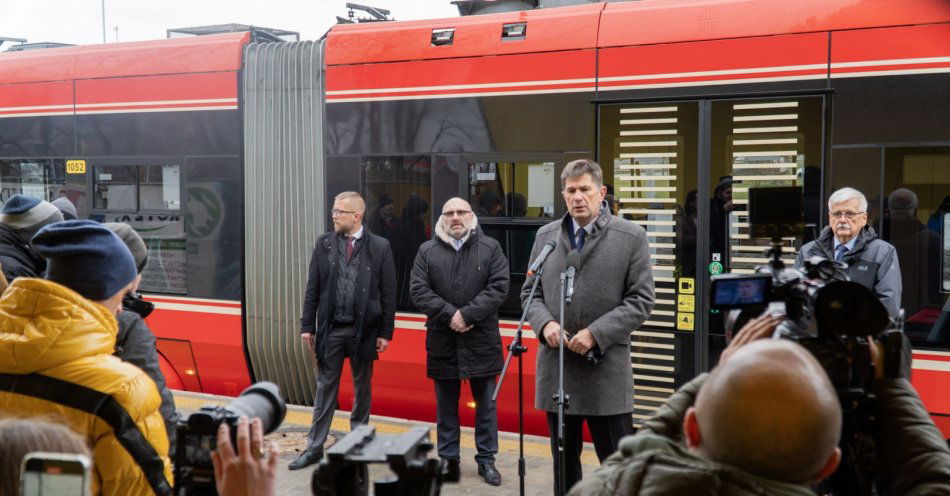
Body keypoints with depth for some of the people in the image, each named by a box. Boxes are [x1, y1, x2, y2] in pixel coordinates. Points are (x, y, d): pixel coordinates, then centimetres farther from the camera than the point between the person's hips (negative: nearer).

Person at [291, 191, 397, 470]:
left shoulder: (380, 247, -4)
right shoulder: (324, 244, 2)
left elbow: (388, 293, -4)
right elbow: (313, 288, 4)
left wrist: (385, 332, -6)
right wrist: (307, 326, 0)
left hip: (364, 330, -1)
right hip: (330, 329, 1)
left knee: (362, 389, 11)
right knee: (325, 388, 8)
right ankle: (314, 448, 14)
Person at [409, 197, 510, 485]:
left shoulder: (490, 248, 3)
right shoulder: (427, 251, 5)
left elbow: (498, 287, -7)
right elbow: (418, 291, -3)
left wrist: (467, 315, -16)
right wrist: (450, 314, -15)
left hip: (482, 340, -1)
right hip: (442, 341, 1)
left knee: (486, 404, 6)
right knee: (446, 406, 10)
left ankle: (486, 459, 17)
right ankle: (448, 459, 21)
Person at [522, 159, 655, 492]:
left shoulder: (631, 237, -3)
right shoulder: (546, 236, 9)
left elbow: (641, 300, -5)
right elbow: (530, 293, 13)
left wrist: (596, 334, -15)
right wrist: (545, 324, -8)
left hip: (606, 370, -4)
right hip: (556, 368, 4)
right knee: (564, 463, 15)